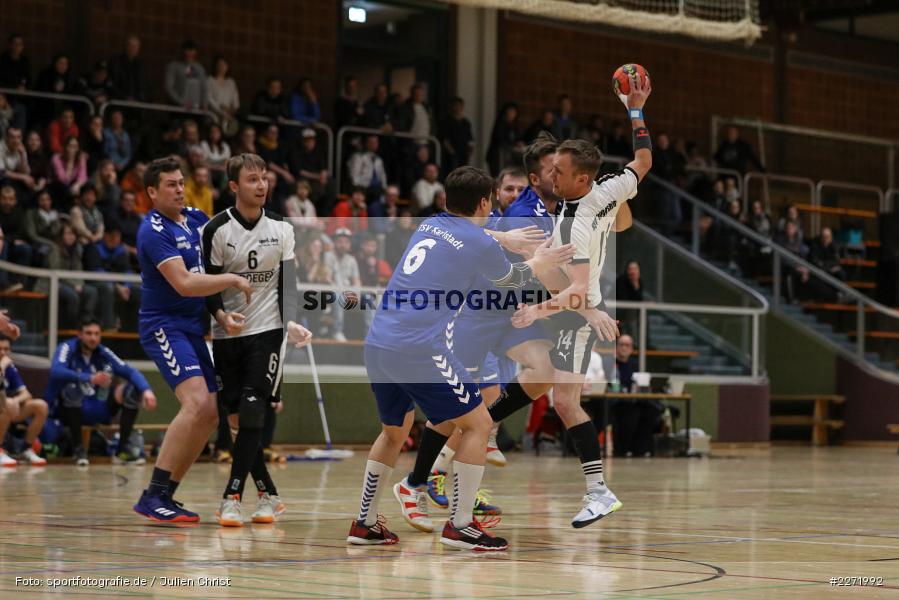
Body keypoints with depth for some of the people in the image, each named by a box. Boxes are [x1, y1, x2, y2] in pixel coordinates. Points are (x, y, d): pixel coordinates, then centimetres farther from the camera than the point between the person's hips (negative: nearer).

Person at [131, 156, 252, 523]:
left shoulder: (197, 218, 10)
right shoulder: (154, 231, -14)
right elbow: (184, 283, -24)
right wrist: (233, 280, -24)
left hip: (193, 328, 9)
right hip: (164, 326, -9)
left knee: (210, 414, 6)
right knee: (196, 403, -24)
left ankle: (165, 494, 13)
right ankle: (152, 497, -23)